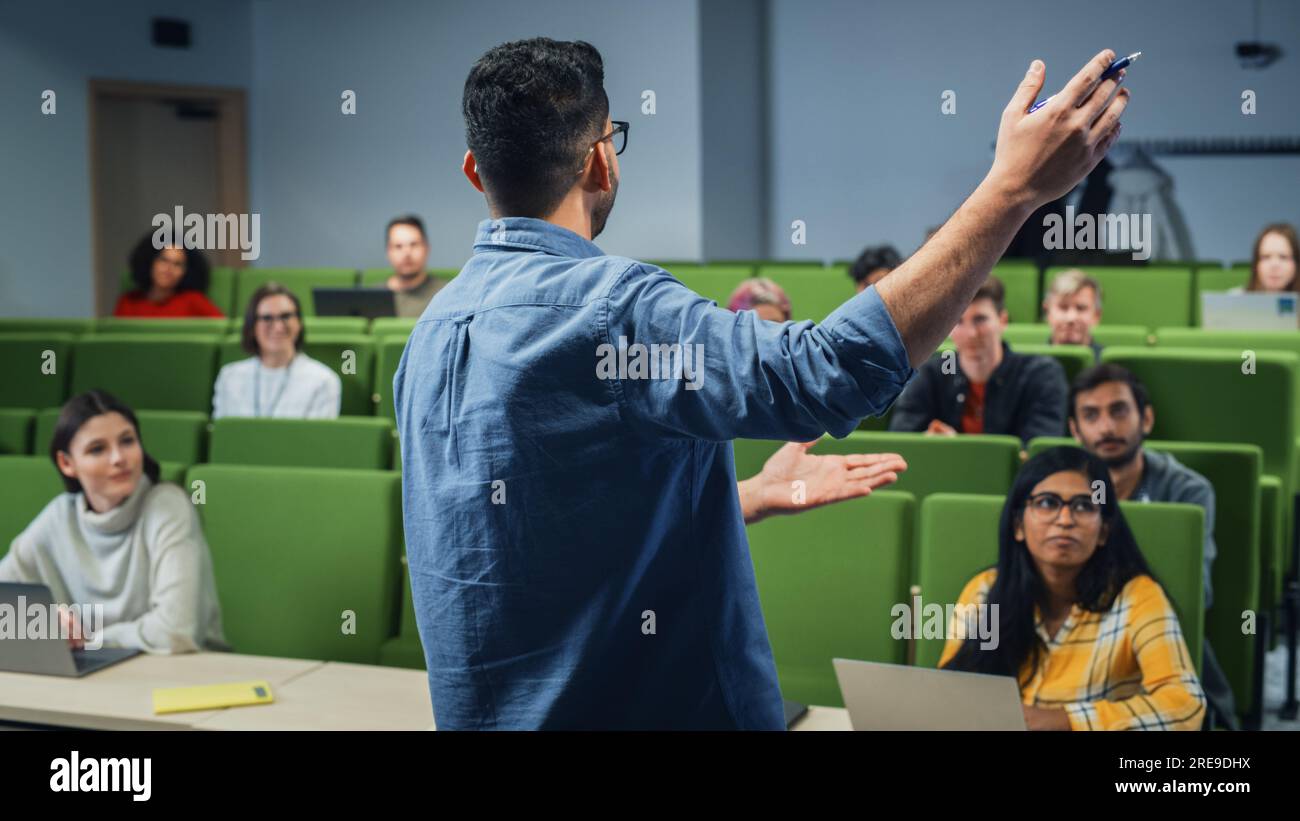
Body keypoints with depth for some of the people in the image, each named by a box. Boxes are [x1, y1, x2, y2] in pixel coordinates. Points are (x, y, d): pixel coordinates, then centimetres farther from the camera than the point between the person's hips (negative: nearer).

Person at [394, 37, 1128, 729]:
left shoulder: (437, 330, 5)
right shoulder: (603, 304, -21)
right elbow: (827, 372, -32)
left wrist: (761, 496, 20)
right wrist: (1014, 186, -27)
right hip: (638, 707, -8)